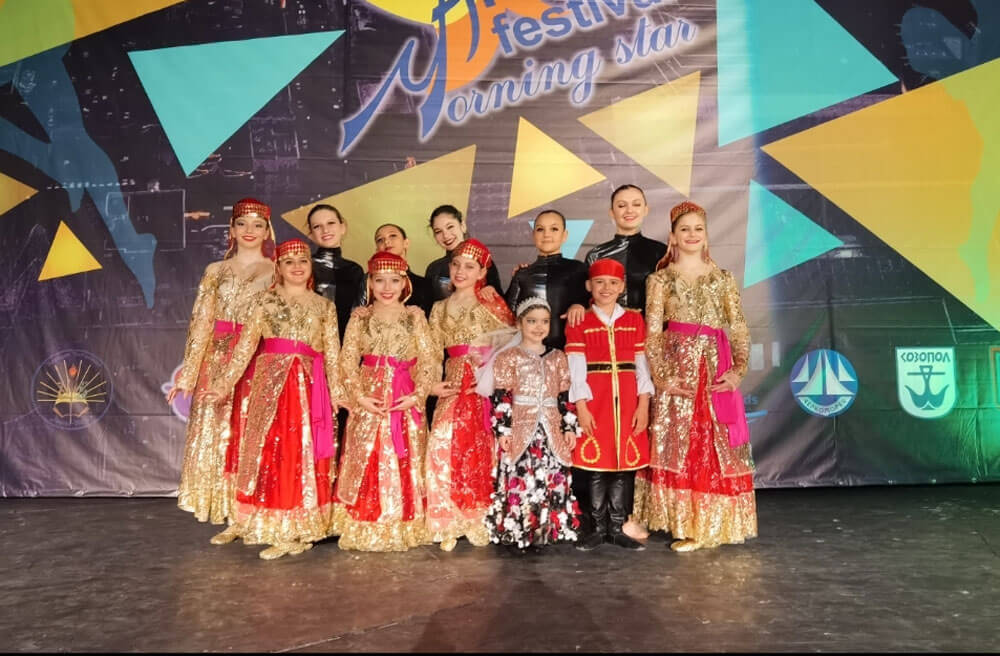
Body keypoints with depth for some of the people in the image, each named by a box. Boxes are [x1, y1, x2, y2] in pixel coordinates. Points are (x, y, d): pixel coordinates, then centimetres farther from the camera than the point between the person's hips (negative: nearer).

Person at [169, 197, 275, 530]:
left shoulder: (277, 272, 6)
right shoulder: (216, 272, 11)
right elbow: (201, 323, 8)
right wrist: (187, 374, 3)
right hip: (219, 362, 2)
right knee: (217, 435, 2)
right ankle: (230, 515, 13)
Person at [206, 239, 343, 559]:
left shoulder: (324, 306, 11)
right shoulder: (266, 301, 8)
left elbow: (332, 354, 8)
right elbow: (246, 345, 2)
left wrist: (337, 391, 2)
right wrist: (226, 382, -5)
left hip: (310, 385, 1)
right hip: (271, 381, -1)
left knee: (306, 452, 2)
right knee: (270, 449, -2)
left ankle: (301, 528, 11)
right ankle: (272, 527, 8)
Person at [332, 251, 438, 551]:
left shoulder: (415, 316, 4)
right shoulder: (360, 319, 5)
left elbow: (429, 359, -2)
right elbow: (348, 361, -1)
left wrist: (418, 394, -12)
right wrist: (360, 396, -12)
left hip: (406, 402, 0)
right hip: (369, 400, 0)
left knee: (405, 462, 5)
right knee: (367, 461, 3)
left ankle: (405, 527, 18)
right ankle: (366, 529, 16)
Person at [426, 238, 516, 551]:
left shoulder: (490, 301, 6)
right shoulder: (439, 308, 16)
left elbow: (511, 336, -6)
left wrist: (491, 299, -9)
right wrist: (432, 383, -4)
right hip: (455, 385, 3)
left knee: (483, 449, -4)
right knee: (443, 445, -11)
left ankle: (482, 518, 11)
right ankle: (450, 521, 2)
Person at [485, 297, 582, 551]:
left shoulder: (558, 358, 12)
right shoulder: (508, 358, 0)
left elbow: (565, 397, 13)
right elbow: (501, 398, -4)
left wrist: (569, 427, 8)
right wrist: (502, 429, -10)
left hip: (552, 431, 4)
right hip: (520, 430, -3)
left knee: (553, 481, 4)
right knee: (520, 480, -5)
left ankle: (551, 529, 16)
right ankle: (518, 532, 6)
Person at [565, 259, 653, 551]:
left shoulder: (634, 320, 8)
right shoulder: (578, 323, 3)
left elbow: (642, 364, 6)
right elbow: (576, 369, -3)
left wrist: (644, 405, -1)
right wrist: (581, 407, -9)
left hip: (628, 403, 2)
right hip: (594, 403, -2)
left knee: (625, 464, 4)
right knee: (595, 464, 3)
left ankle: (617, 528, 17)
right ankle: (598, 528, 16)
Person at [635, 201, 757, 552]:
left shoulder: (723, 279, 11)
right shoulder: (661, 280, 5)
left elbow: (740, 330, 7)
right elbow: (652, 333, -1)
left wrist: (738, 370, -7)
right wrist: (661, 378, -11)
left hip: (715, 369, 2)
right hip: (677, 367, -2)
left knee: (716, 445, 4)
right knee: (677, 443, -1)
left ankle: (712, 525, 16)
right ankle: (686, 523, 11)